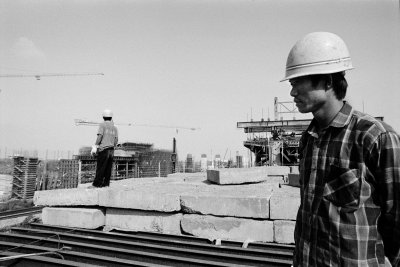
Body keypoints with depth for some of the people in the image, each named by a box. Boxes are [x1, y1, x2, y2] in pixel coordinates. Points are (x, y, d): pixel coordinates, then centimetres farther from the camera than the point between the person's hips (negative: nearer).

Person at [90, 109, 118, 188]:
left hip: (103, 149, -5)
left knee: (100, 167, -1)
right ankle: (106, 183, 10)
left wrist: (95, 146, -9)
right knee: (108, 168, 7)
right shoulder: (114, 127, 12)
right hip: (111, 150, 5)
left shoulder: (102, 125, -3)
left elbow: (100, 136, -12)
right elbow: (116, 140, 9)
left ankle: (97, 183, 2)